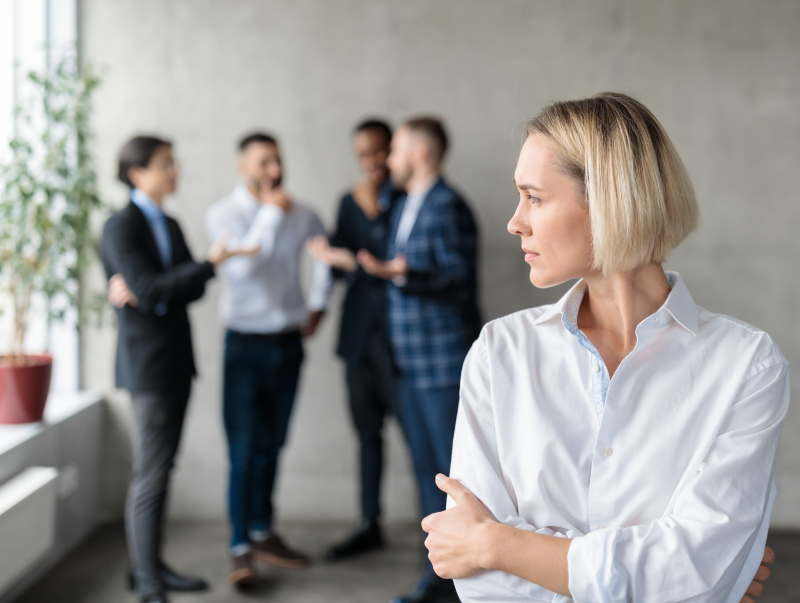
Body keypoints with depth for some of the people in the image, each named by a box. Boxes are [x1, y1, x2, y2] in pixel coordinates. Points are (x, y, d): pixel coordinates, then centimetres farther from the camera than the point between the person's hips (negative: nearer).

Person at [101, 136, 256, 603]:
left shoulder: (169, 225, 15)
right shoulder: (121, 227, -10)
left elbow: (192, 289, 6)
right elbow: (150, 288, -21)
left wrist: (145, 294, -12)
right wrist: (211, 263, -24)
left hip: (176, 359, 8)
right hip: (148, 364, -8)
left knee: (161, 469, 13)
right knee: (151, 475, -5)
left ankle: (152, 565, 22)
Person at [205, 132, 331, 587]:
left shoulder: (300, 215, 4)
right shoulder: (224, 214, -6)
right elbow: (242, 264, -23)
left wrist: (318, 304, 15)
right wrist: (272, 212, -18)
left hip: (289, 341, 4)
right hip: (247, 343, -4)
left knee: (271, 446, 12)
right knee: (244, 449, -5)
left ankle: (263, 533, 24)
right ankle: (241, 548, 0)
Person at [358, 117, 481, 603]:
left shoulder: (447, 207, -13)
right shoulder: (405, 207, 16)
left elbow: (459, 277, -19)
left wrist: (404, 273, -30)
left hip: (445, 360, -9)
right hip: (413, 362, 9)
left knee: (456, 471, -5)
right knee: (428, 471, 13)